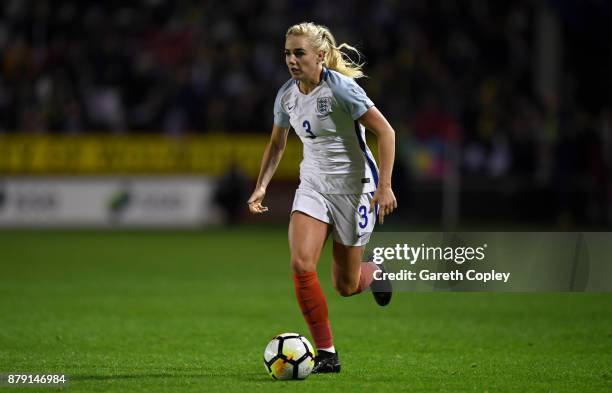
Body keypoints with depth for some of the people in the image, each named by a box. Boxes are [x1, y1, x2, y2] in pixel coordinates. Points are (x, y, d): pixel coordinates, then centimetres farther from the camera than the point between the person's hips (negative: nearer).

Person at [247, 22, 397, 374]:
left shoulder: (340, 87, -19)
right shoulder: (287, 95, 0)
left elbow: (385, 131, -18)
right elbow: (277, 144, 17)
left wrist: (385, 186, -23)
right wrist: (261, 186, 5)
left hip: (354, 186, -5)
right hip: (313, 186, 5)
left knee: (346, 286, 3)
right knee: (301, 265, -18)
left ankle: (375, 274, 43)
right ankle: (326, 354, -7)